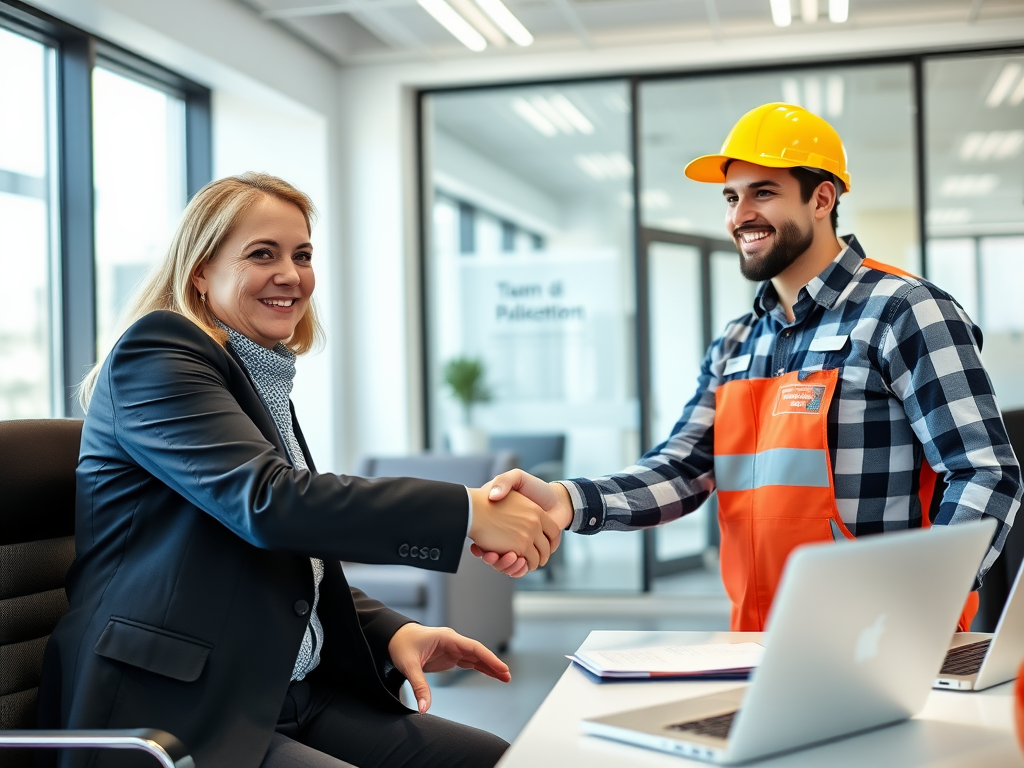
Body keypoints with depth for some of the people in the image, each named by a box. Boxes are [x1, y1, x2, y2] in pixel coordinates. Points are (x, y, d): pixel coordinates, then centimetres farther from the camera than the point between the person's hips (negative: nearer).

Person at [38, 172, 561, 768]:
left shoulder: (266, 384, 18)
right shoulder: (155, 351, -8)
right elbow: (268, 501, -22)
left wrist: (392, 632, 1)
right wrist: (468, 513, -22)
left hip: (291, 699, 9)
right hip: (178, 715, -8)